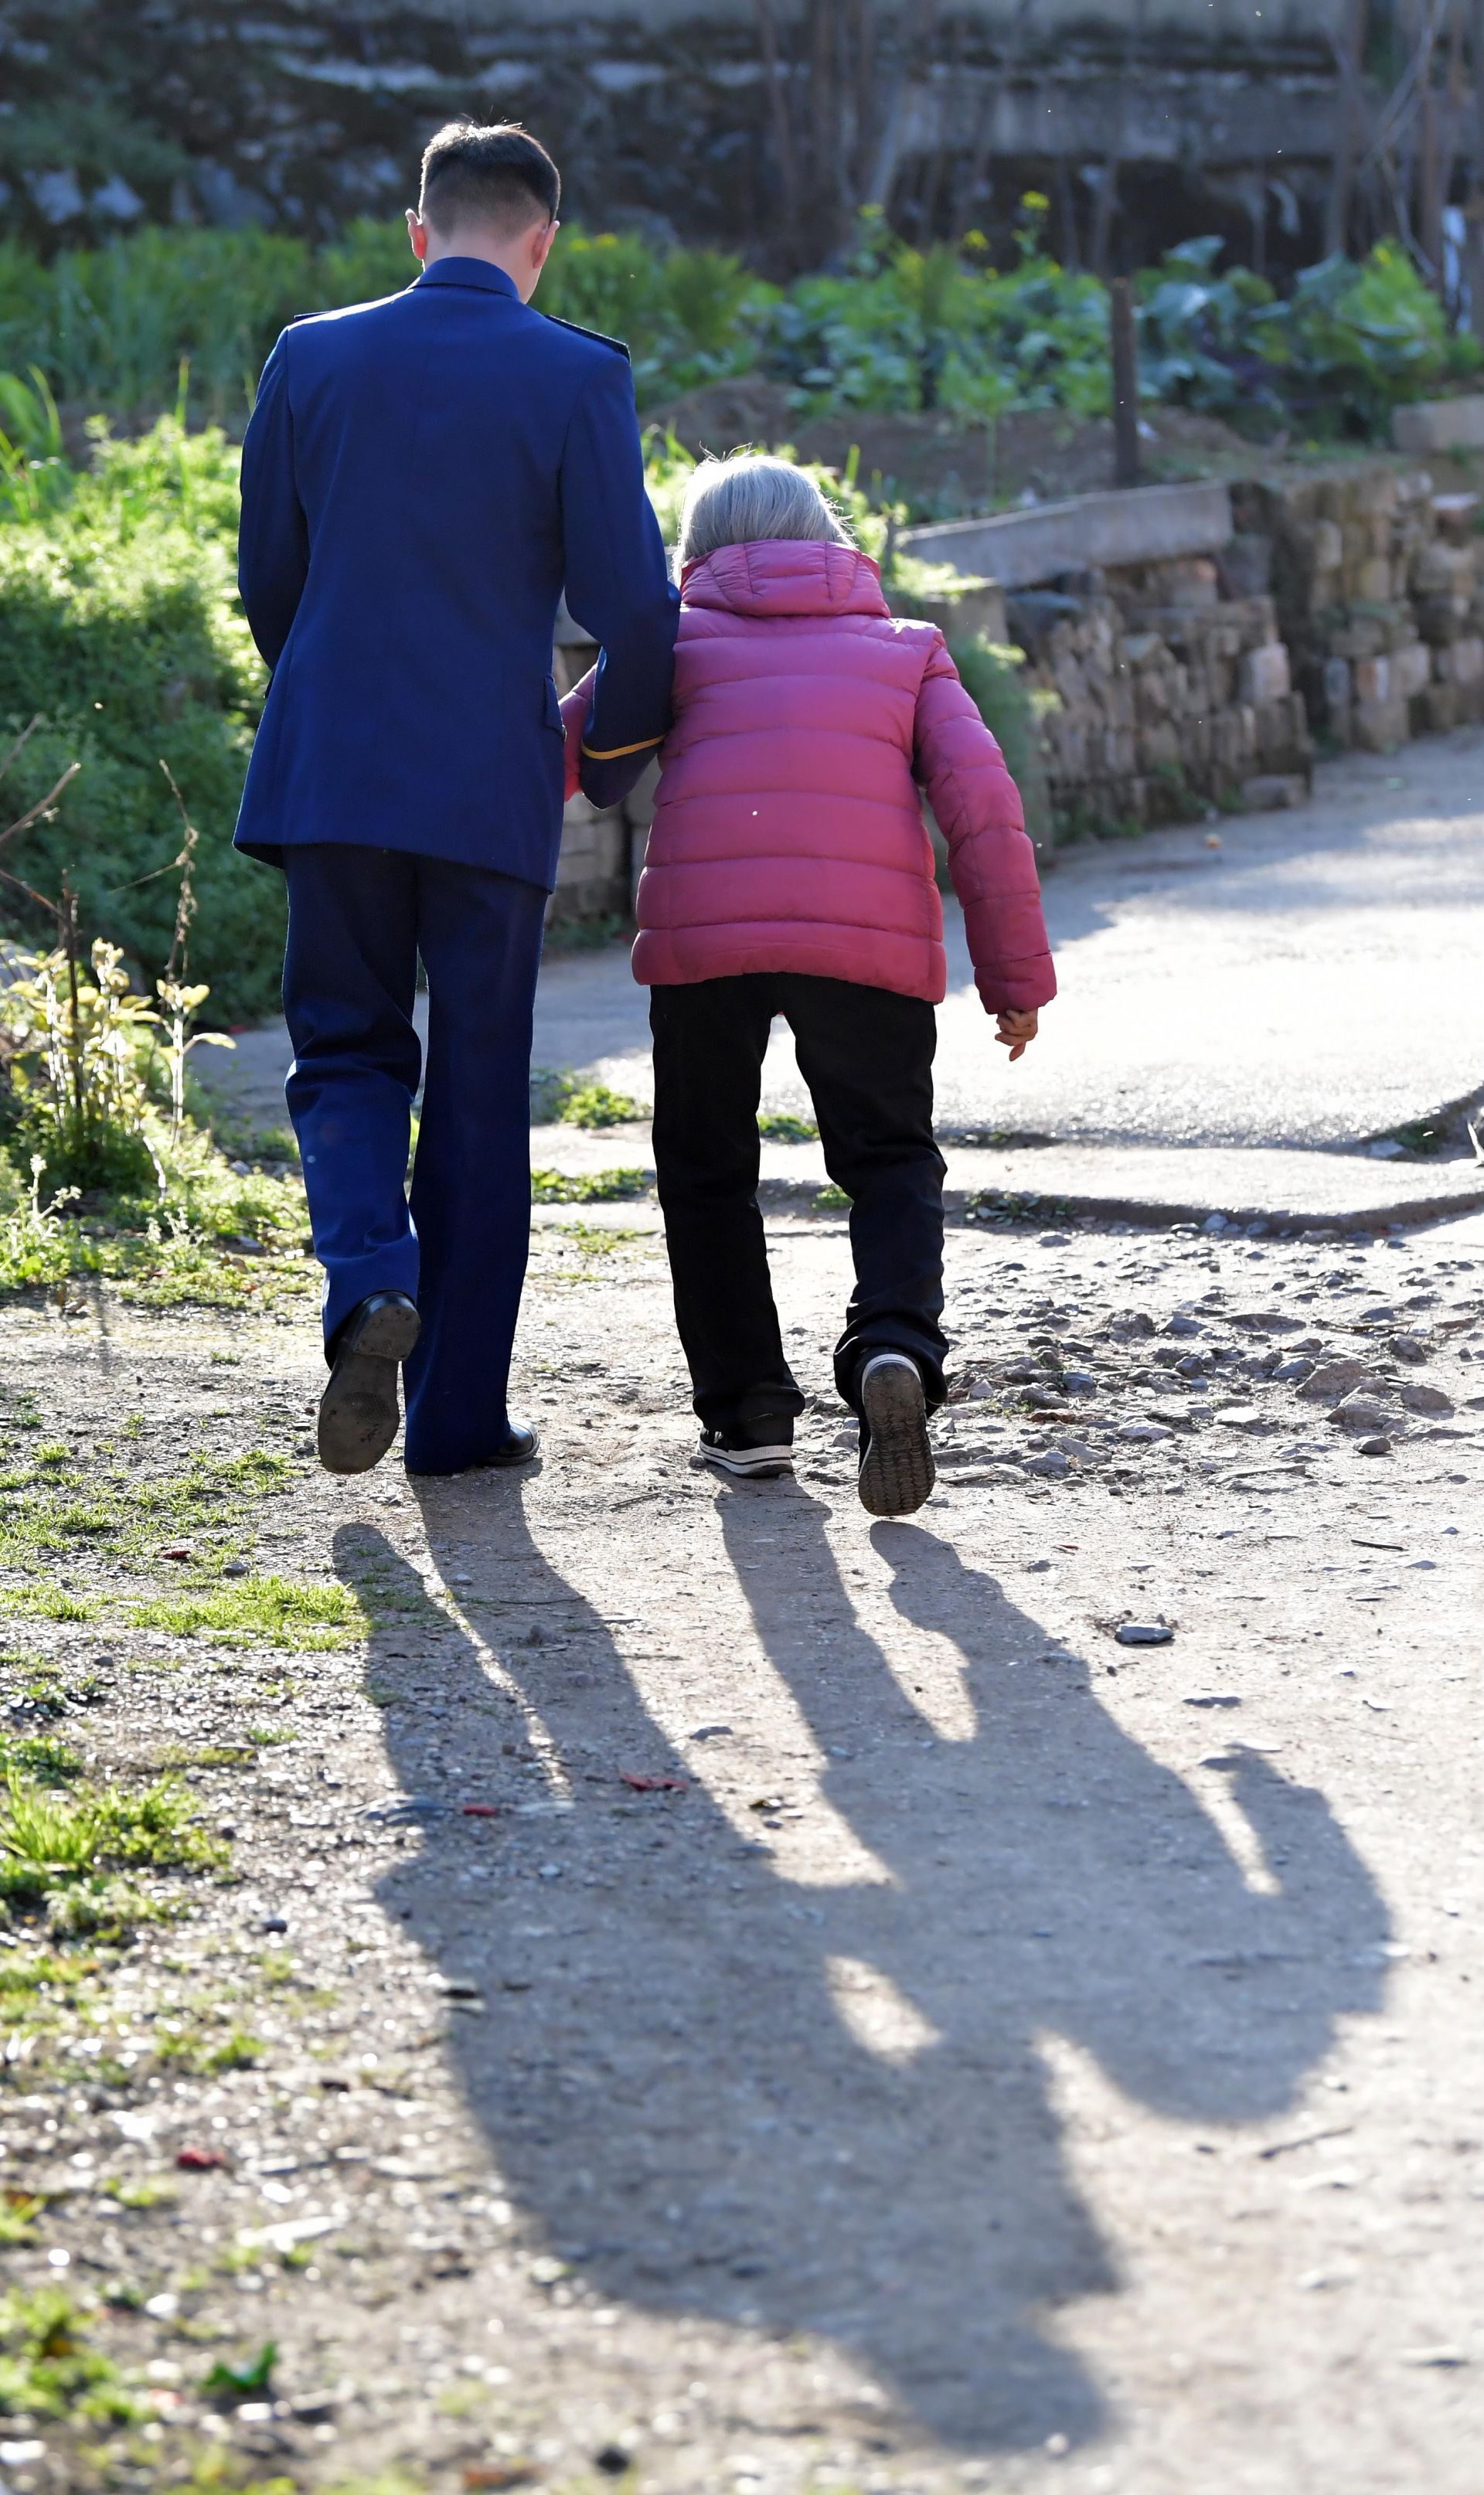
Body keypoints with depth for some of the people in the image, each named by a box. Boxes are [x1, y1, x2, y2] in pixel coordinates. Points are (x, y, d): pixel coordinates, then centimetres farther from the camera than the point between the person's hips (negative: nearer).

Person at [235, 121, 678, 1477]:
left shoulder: (313, 358, 3)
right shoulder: (578, 377, -6)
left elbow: (269, 579, 9)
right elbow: (629, 598, -7)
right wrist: (620, 726, 13)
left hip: (330, 770, 2)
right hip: (491, 784, -2)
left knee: (347, 1054, 15)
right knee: (479, 1093, 8)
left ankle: (368, 1284, -13)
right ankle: (458, 1411, 11)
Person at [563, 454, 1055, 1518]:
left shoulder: (677, 641, 20)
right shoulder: (907, 649, 21)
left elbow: (554, 759, 10)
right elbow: (983, 804, 9)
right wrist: (1017, 979, 12)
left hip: (704, 937, 0)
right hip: (874, 941, 0)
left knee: (708, 1169, 17)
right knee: (890, 1160, 12)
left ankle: (745, 1411, 13)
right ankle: (895, 1343, -16)